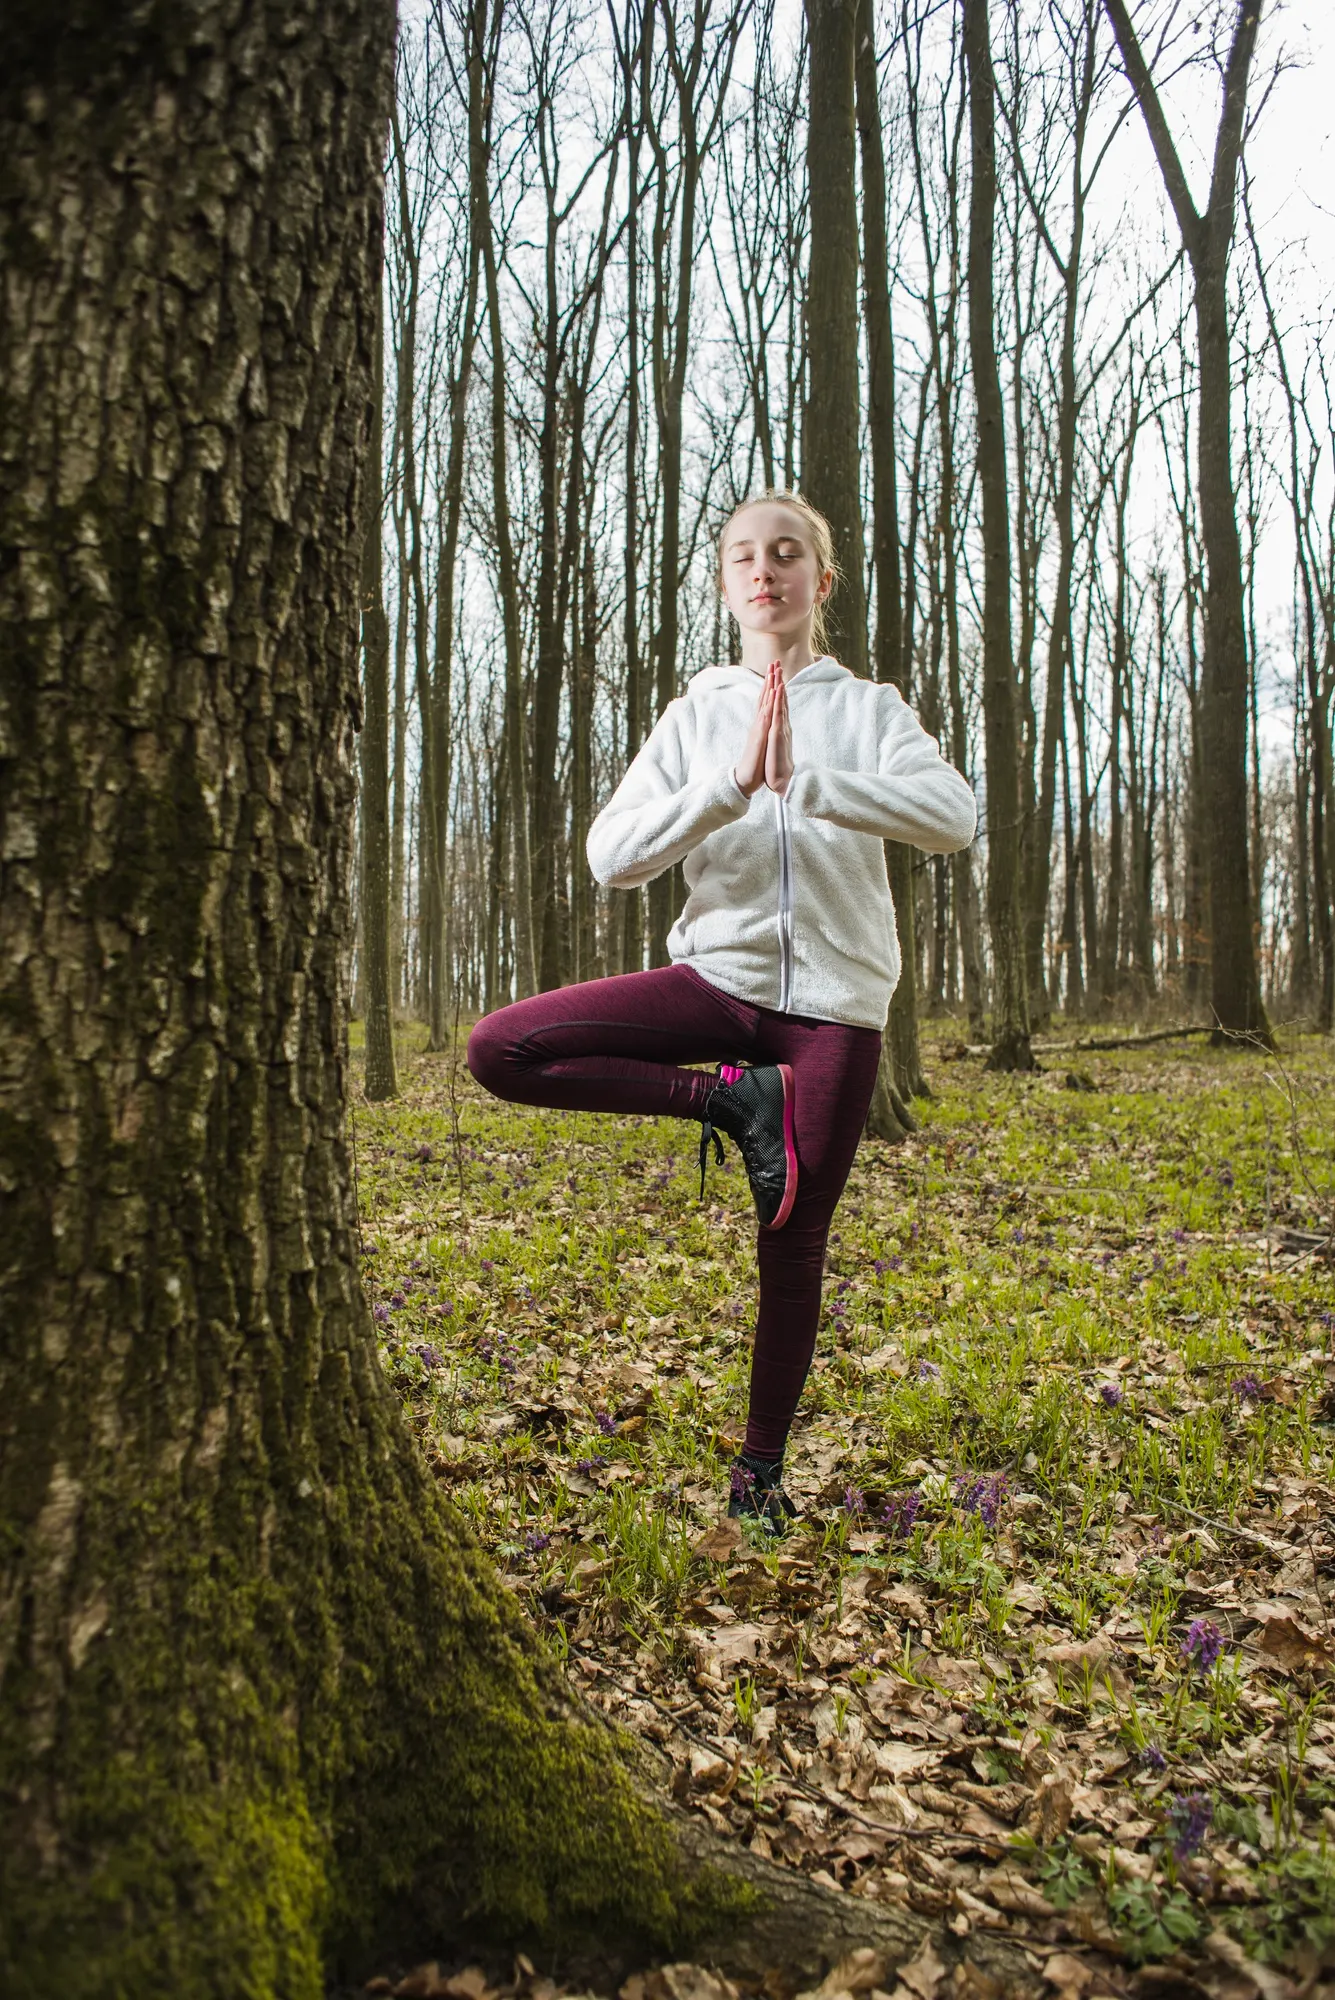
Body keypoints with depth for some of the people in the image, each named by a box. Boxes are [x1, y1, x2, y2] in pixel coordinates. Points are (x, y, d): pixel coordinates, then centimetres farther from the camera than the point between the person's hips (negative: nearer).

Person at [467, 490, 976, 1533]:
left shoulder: (870, 707, 5)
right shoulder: (698, 712, 7)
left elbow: (954, 816, -15)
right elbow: (613, 855, -6)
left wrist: (804, 782, -26)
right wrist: (731, 784, -19)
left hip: (835, 994, -1)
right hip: (722, 972, 2)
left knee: (793, 1248, 4)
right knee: (499, 1049, -17)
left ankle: (761, 1468, 24)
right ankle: (732, 1097, -8)